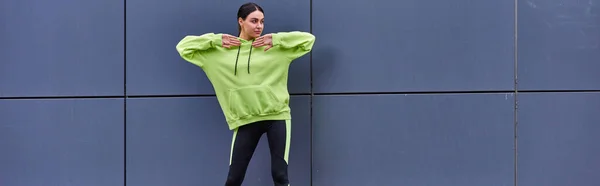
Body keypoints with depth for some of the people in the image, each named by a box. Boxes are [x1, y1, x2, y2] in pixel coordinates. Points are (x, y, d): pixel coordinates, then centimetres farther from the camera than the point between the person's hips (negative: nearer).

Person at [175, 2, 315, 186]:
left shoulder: (275, 46, 2)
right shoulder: (218, 50, 3)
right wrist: (215, 40, -6)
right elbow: (184, 47, 5)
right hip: (245, 120, 1)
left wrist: (276, 39, -9)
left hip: (277, 116, 0)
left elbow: (308, 39, 1)